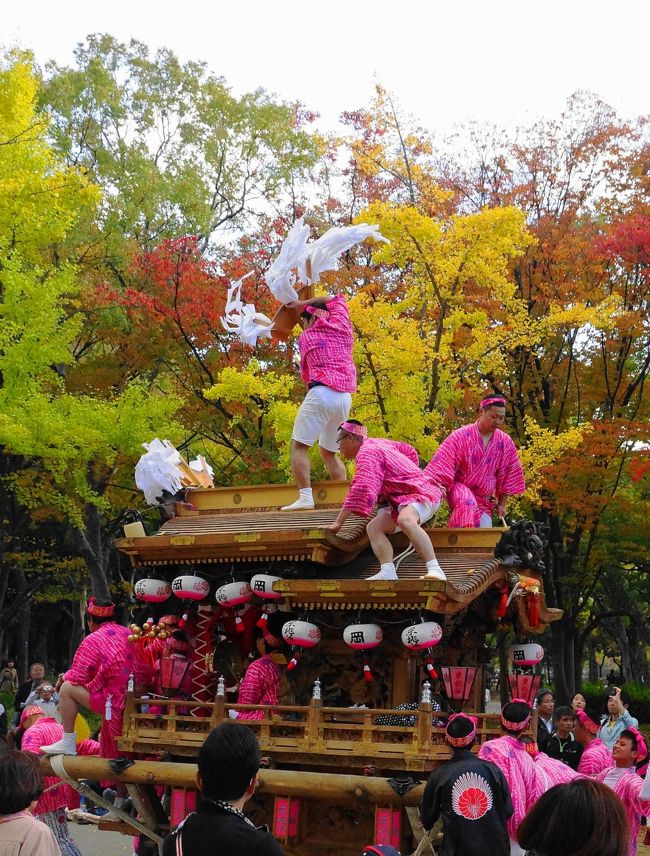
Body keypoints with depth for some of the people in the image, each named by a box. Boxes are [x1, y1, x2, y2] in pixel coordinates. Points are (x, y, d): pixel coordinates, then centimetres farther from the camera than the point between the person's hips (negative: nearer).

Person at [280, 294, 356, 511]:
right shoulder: (341, 325, 16)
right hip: (345, 398, 5)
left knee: (299, 445, -6)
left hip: (322, 393, -5)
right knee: (328, 451, 16)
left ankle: (305, 497, -22)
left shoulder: (306, 337, 9)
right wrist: (304, 303, 35)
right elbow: (336, 299, 36)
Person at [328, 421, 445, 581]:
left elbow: (361, 490, -26)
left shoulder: (367, 452, -14)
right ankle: (388, 573, -27)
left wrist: (339, 522, -23)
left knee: (405, 520, -40)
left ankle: (435, 570, -48)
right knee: (373, 528, -6)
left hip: (420, 493, -11)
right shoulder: (377, 443, 17)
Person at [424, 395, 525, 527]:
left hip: (485, 499, 5)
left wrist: (501, 504, 9)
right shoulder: (461, 436, -13)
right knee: (467, 505, -37)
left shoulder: (505, 442, -2)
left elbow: (507, 475, 7)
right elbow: (443, 466, -17)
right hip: (460, 489, -5)